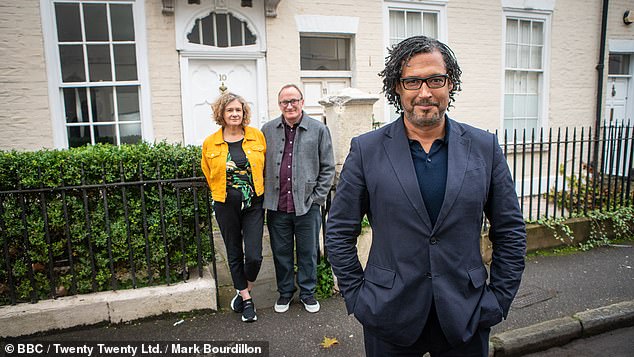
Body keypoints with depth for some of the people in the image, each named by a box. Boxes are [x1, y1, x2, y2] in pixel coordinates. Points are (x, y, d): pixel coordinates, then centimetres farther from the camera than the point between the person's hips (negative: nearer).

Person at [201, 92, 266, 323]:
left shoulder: (257, 136, -2)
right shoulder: (210, 143, -2)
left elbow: (266, 166, 10)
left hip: (254, 203, -1)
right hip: (226, 206, 1)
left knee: (254, 256, -5)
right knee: (234, 255, 11)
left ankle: (243, 292, 25)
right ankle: (246, 300, 29)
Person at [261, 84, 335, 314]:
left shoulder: (319, 130, -1)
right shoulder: (268, 130, 5)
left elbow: (327, 168, 1)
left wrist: (317, 197, -4)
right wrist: (264, 196, 2)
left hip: (307, 205, -1)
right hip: (277, 206, 2)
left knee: (308, 252, 12)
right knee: (281, 252, 14)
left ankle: (307, 292, 31)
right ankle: (285, 292, 33)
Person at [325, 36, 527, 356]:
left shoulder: (484, 147, -2)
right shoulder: (366, 150, -7)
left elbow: (510, 232, 5)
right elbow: (339, 233, -2)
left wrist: (499, 299, 1)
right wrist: (357, 297, -3)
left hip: (466, 318, 2)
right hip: (389, 317, -1)